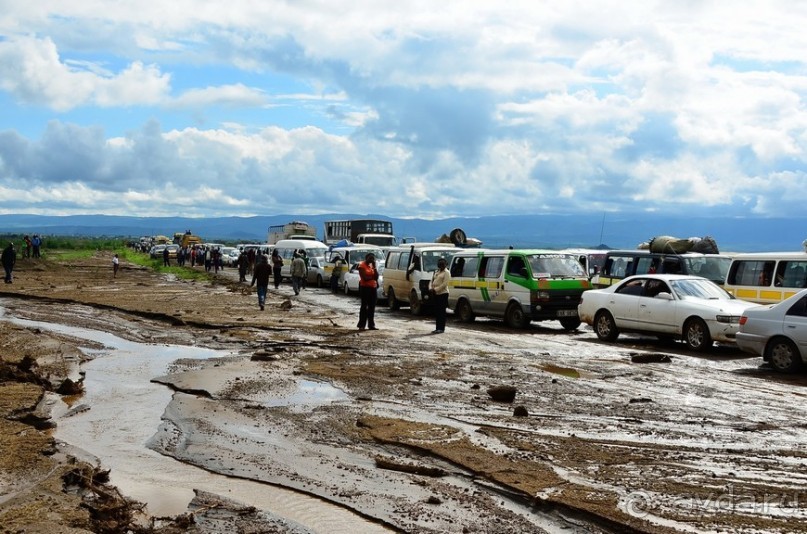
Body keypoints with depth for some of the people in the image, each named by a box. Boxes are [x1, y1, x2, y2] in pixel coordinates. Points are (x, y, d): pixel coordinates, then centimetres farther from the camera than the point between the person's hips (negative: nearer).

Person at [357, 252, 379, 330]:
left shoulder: (372, 265, 13)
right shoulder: (362, 266, -7)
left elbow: (376, 276, 4)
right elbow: (364, 278, -16)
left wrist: (374, 266, -4)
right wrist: (373, 277, -4)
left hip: (373, 287, 7)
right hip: (365, 287, -7)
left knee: (372, 307, 7)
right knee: (364, 306, -6)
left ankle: (371, 325, 11)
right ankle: (361, 325, -3)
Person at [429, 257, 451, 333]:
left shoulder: (446, 272, -5)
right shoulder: (436, 272, 18)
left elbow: (444, 284, -15)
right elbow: (431, 281, 16)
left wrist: (435, 289, -18)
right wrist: (430, 288, -4)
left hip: (443, 294, -7)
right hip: (436, 294, 7)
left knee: (442, 311, -6)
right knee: (436, 311, 8)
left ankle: (441, 328, -4)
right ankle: (437, 328, 12)